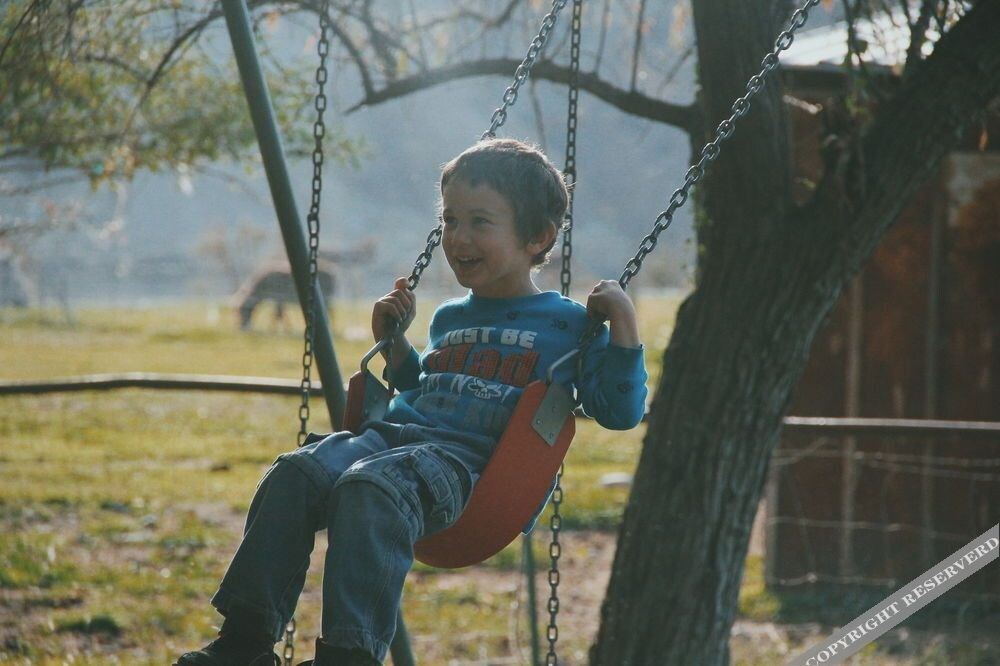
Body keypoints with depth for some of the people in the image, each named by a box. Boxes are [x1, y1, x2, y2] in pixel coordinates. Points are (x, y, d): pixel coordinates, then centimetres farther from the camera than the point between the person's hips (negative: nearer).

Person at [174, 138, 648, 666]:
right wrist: (393, 341, 30)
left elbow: (620, 412, 3)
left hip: (473, 464, -6)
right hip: (394, 435, 7)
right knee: (295, 473, -23)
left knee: (370, 488, -37)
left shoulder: (567, 326, 8)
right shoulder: (449, 320, 27)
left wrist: (622, 324, -5)